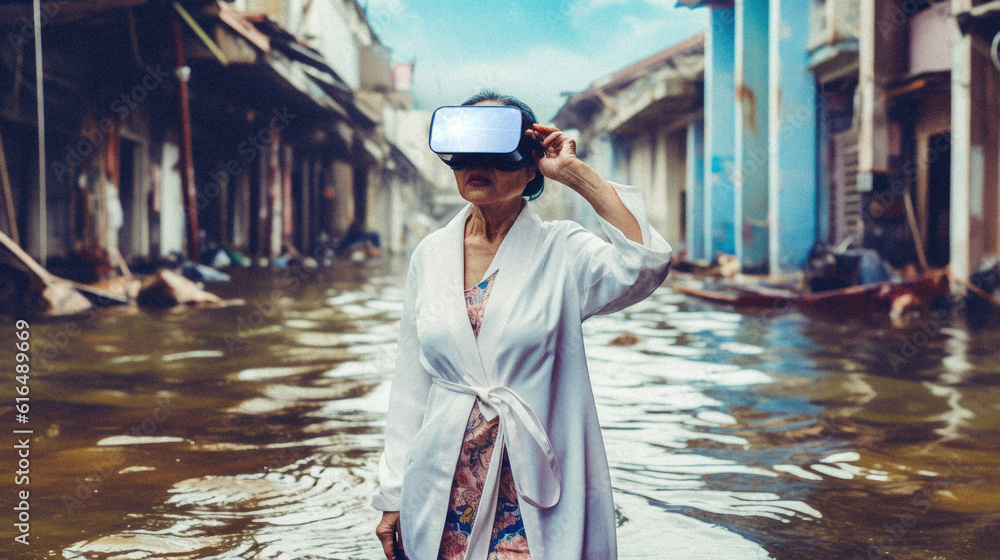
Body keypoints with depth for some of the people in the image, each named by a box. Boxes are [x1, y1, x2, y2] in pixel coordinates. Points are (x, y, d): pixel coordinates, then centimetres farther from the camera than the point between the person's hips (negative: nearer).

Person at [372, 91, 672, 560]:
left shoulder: (561, 251, -5)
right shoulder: (431, 254, 4)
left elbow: (645, 264, -27)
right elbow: (411, 383, 8)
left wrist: (576, 173, -20)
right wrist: (393, 496, 8)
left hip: (537, 496, -3)